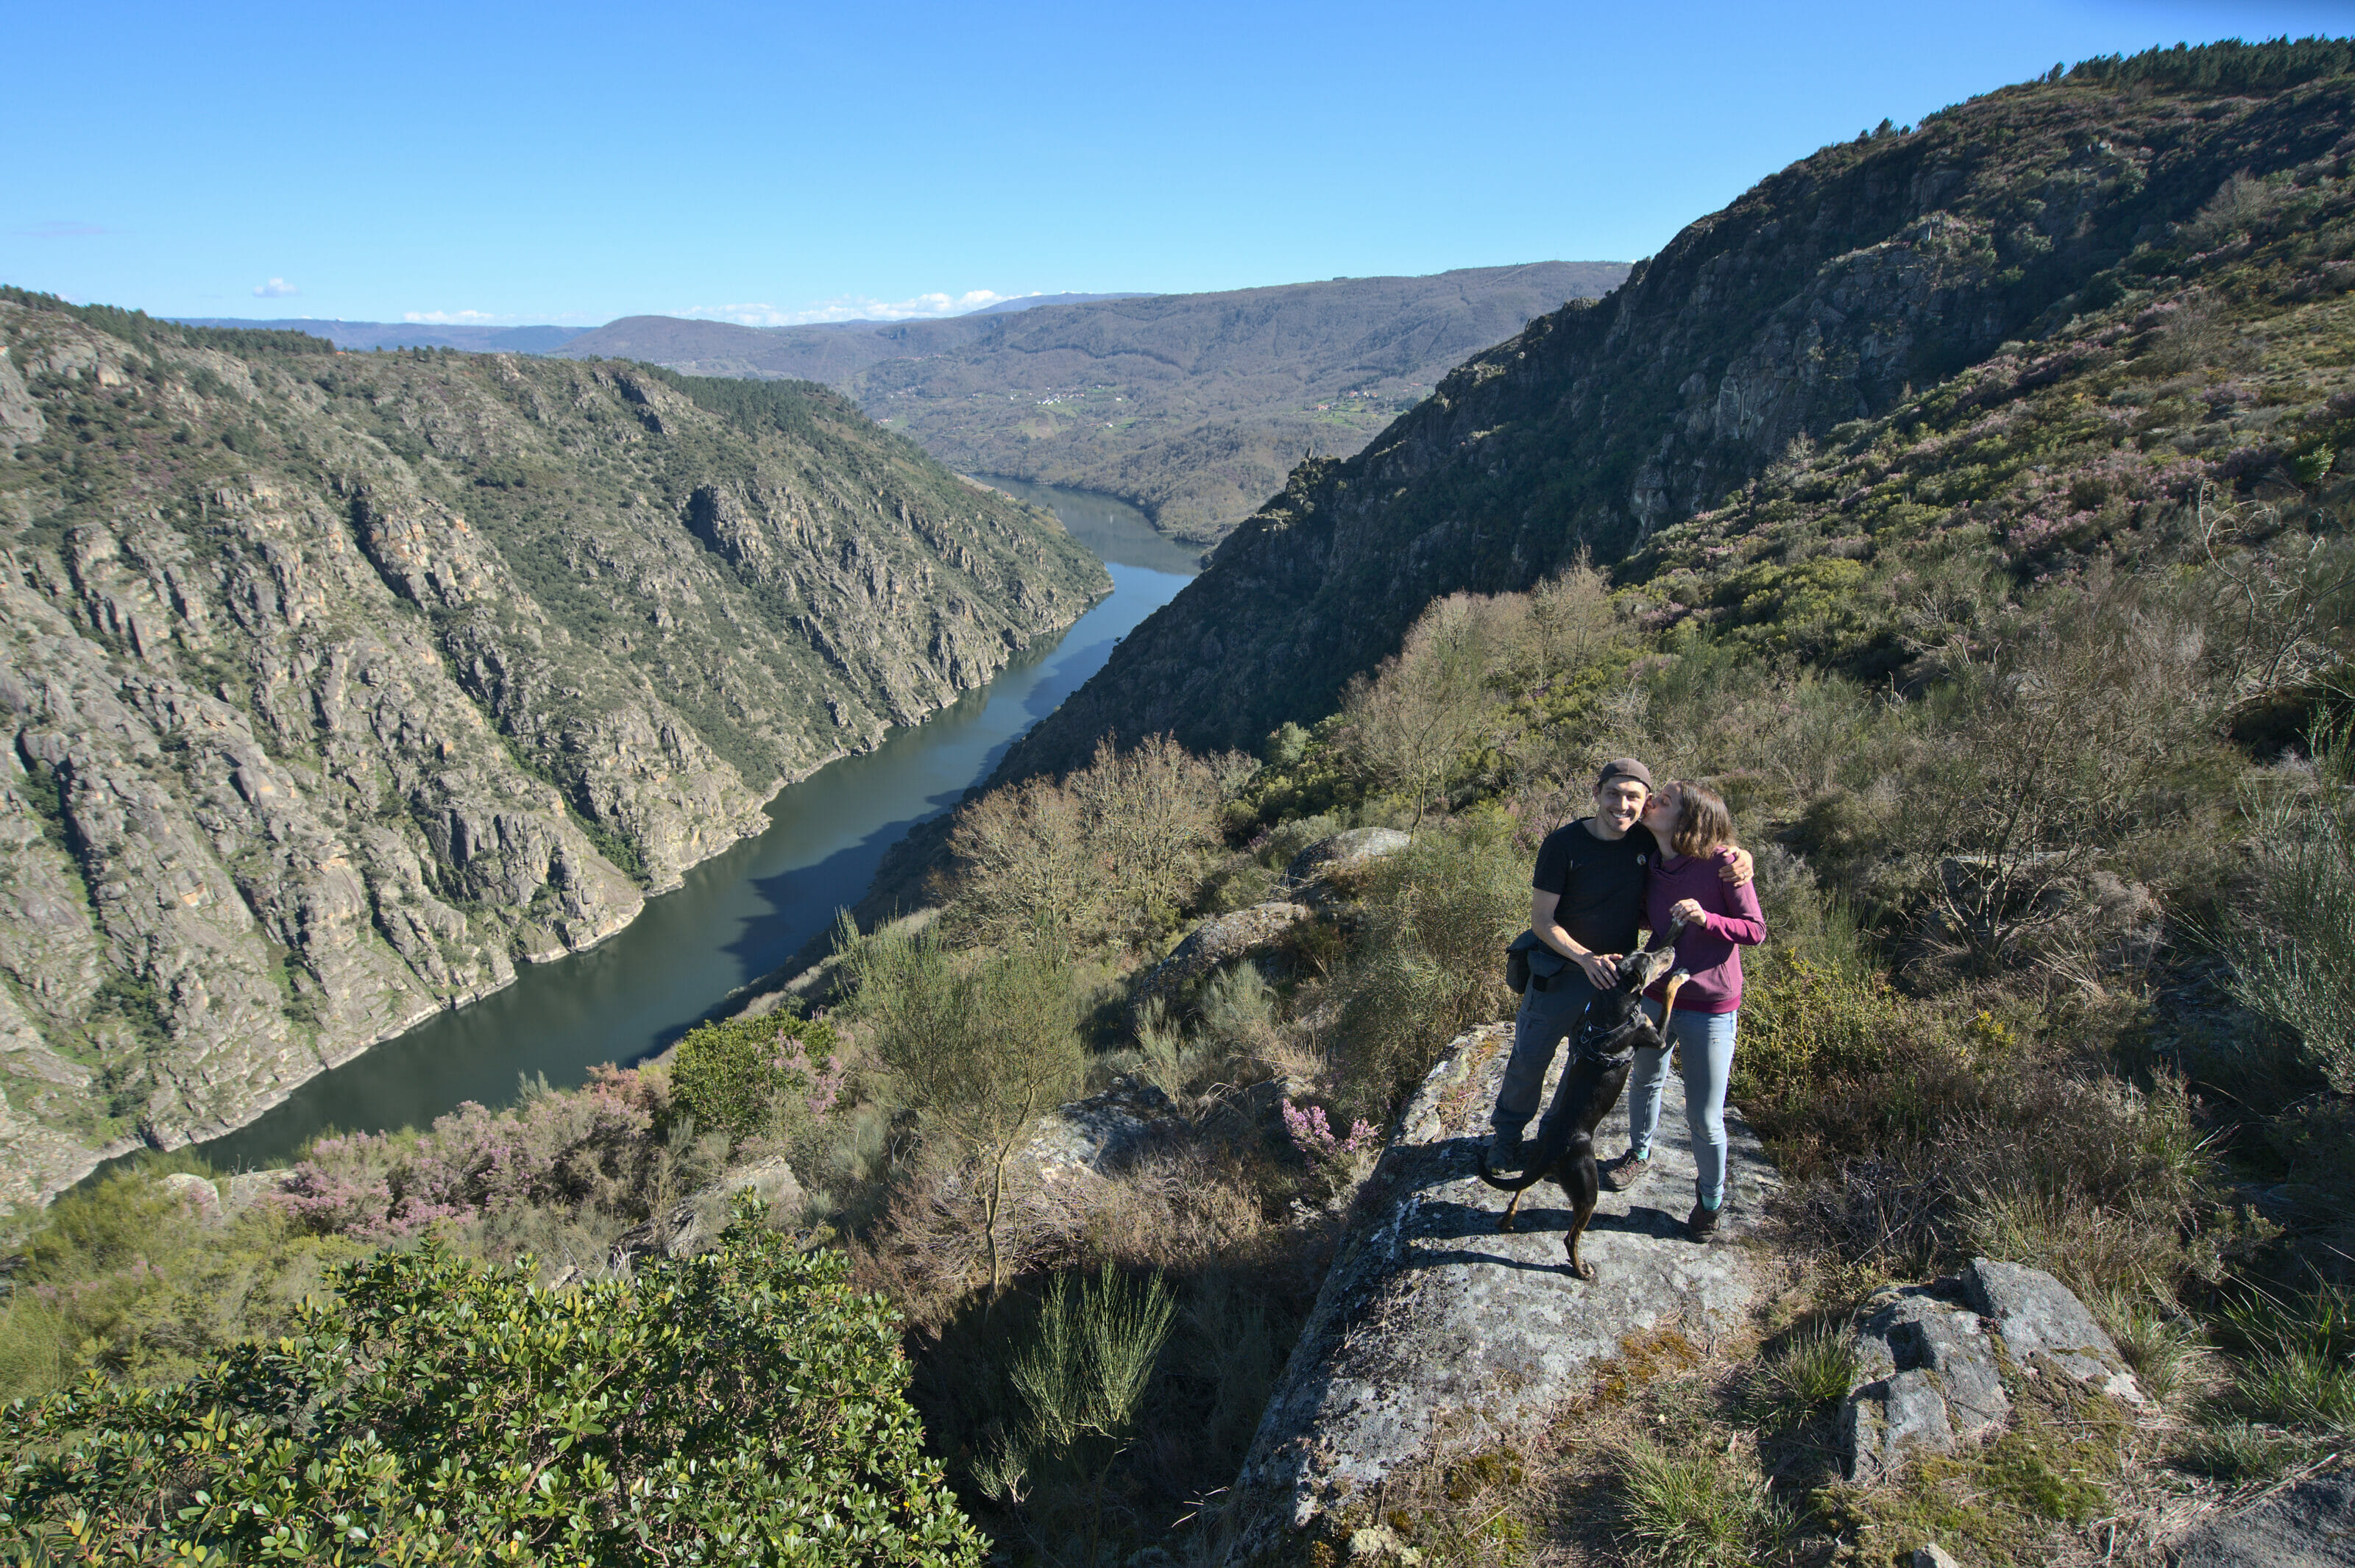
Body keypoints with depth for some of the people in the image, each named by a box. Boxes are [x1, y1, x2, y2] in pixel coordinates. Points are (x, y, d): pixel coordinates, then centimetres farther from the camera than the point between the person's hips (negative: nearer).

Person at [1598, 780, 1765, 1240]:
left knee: (1704, 1118, 4)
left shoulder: (1721, 863, -19)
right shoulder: (1649, 865, -2)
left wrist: (1706, 919, -29)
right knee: (1645, 1080, 26)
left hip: (1709, 1009, -5)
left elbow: (1756, 930, -13)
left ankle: (1711, 1198, 31)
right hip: (1655, 995, 5)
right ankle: (1640, 1154, 53)